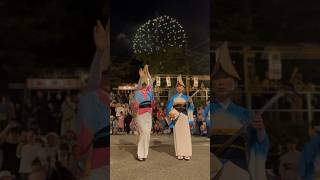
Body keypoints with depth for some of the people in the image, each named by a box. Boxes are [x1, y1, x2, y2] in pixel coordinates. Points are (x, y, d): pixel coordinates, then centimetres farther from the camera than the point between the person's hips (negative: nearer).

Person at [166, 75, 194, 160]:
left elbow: (190, 108, 3)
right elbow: (169, 107, -4)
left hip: (184, 117, 0)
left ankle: (186, 154, 0)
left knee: (186, 134, -4)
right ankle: (179, 154, 4)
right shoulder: (173, 97, 8)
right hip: (176, 117, 0)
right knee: (178, 135, -1)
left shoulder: (186, 97, 10)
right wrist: (170, 113, -23)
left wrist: (191, 102, -17)